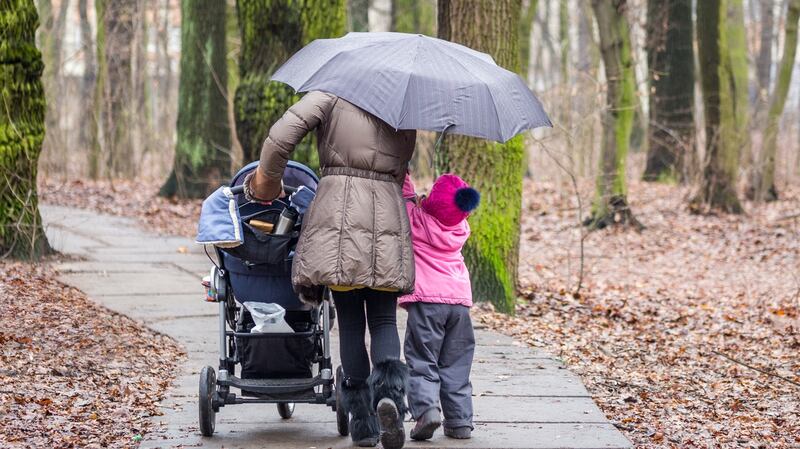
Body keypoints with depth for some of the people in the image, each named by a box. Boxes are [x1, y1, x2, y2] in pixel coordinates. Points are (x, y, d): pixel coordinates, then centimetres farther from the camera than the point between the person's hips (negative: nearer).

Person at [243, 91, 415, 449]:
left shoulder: (332, 94, 1)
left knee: (349, 321, 7)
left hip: (338, 213, -2)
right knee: (384, 320, 9)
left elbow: (282, 134, -9)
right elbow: (400, 169, 13)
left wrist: (268, 178, 5)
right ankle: (389, 389, -19)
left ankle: (363, 420, 6)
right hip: (388, 216, 2)